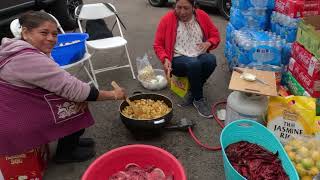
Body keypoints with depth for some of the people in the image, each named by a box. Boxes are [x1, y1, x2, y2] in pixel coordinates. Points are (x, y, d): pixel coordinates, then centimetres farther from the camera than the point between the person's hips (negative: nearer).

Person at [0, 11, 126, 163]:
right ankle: (65, 153, 10)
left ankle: (70, 142, 22)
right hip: (13, 125, -9)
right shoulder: (29, 59, -28)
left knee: (79, 100, 5)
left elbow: (60, 81, 2)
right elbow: (70, 87, -27)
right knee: (77, 107, -8)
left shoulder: (22, 50, 4)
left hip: (19, 109, 9)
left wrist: (80, 95, -17)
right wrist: (112, 94, -19)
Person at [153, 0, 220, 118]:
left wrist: (208, 43, -11)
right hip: (178, 60, -3)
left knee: (211, 60, -31)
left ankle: (192, 92, -10)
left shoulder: (202, 16, 4)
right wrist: (165, 59, -18)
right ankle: (198, 99, -13)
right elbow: (158, 44, -1)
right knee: (194, 64, -36)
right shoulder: (167, 19, -4)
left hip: (200, 56, 3)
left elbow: (215, 35, 12)